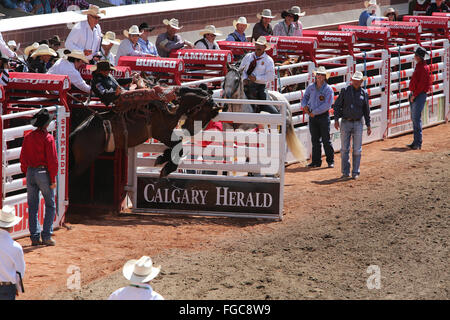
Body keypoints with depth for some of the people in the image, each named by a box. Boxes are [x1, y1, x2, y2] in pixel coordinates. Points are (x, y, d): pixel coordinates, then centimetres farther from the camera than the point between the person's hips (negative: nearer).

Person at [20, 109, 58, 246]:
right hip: (43, 173, -5)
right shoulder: (48, 138, -11)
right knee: (50, 205, 5)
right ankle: (46, 236, -1)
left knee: (32, 206, 9)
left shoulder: (28, 137, 5)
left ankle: (34, 237, 7)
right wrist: (53, 179, -8)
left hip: (30, 173, 5)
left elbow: (23, 158, 9)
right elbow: (52, 160, -13)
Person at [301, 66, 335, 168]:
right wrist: (304, 105, -1)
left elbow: (327, 105, -16)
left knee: (326, 140, -2)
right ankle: (316, 161, 10)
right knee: (315, 140, 6)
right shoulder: (311, 87, 6)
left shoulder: (328, 89, -9)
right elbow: (305, 97, 21)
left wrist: (314, 112, -17)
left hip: (323, 116, -4)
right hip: (312, 117, 4)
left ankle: (330, 161, 6)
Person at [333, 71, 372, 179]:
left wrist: (368, 125, 9)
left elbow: (366, 110, 11)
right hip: (345, 123, -1)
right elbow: (337, 105, 3)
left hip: (358, 124, 1)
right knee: (344, 149, -1)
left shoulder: (364, 93, 6)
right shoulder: (345, 91, 2)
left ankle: (355, 172, 8)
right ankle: (345, 172, 6)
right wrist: (336, 119, -7)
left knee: (357, 150, 1)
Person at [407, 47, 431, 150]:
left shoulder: (424, 68, -13)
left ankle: (418, 143, -11)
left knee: (417, 118, -12)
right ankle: (416, 142, 15)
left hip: (419, 95, -10)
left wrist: (414, 95, -17)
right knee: (414, 119, 11)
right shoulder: (418, 67, 17)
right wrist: (412, 94, 14)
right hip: (414, 95, 10)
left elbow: (422, 84, -19)